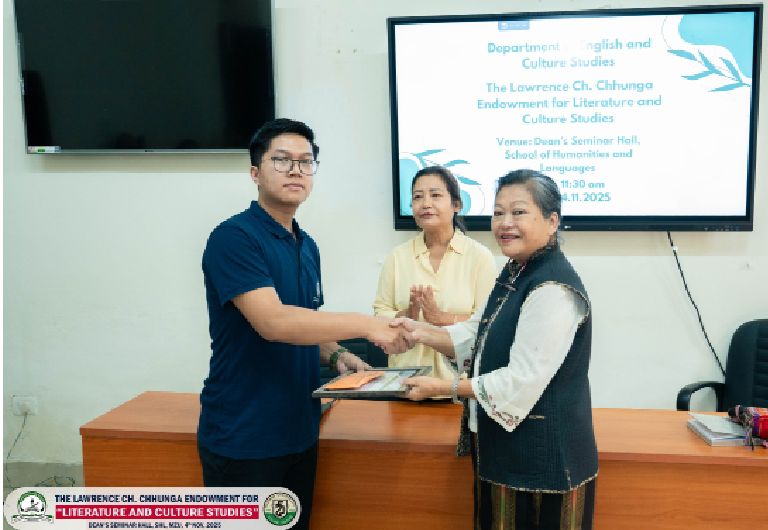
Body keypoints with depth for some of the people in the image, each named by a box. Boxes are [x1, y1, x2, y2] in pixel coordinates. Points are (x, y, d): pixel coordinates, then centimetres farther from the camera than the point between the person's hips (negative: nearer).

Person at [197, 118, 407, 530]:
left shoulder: (307, 247, 10)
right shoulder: (234, 237, -15)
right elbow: (273, 322, -26)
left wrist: (335, 355, -1)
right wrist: (364, 324, -23)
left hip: (299, 431, 7)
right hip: (242, 439, -7)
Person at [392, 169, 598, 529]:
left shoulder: (553, 290, -24)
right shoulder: (514, 274, 8)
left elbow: (521, 384, -26)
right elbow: (475, 337, 12)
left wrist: (443, 388, -18)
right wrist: (421, 333, -5)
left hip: (542, 454, -9)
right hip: (505, 445, 9)